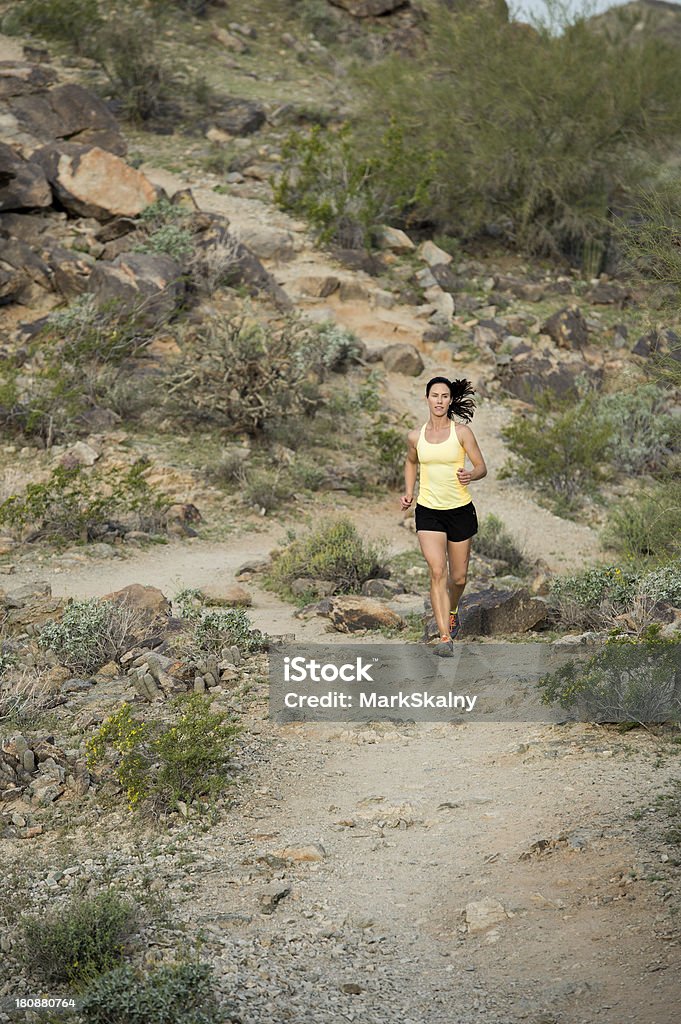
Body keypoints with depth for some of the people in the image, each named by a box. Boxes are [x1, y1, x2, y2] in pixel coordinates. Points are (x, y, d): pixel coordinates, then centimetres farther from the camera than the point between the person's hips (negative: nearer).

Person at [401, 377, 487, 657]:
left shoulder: (462, 432, -5)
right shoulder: (415, 436, 2)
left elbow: (482, 467, -2)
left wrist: (470, 475, -24)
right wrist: (408, 491, 7)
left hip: (461, 510, 0)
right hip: (427, 511, 0)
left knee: (458, 577, 10)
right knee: (437, 571, -16)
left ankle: (452, 612, 44)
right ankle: (445, 637, -17)